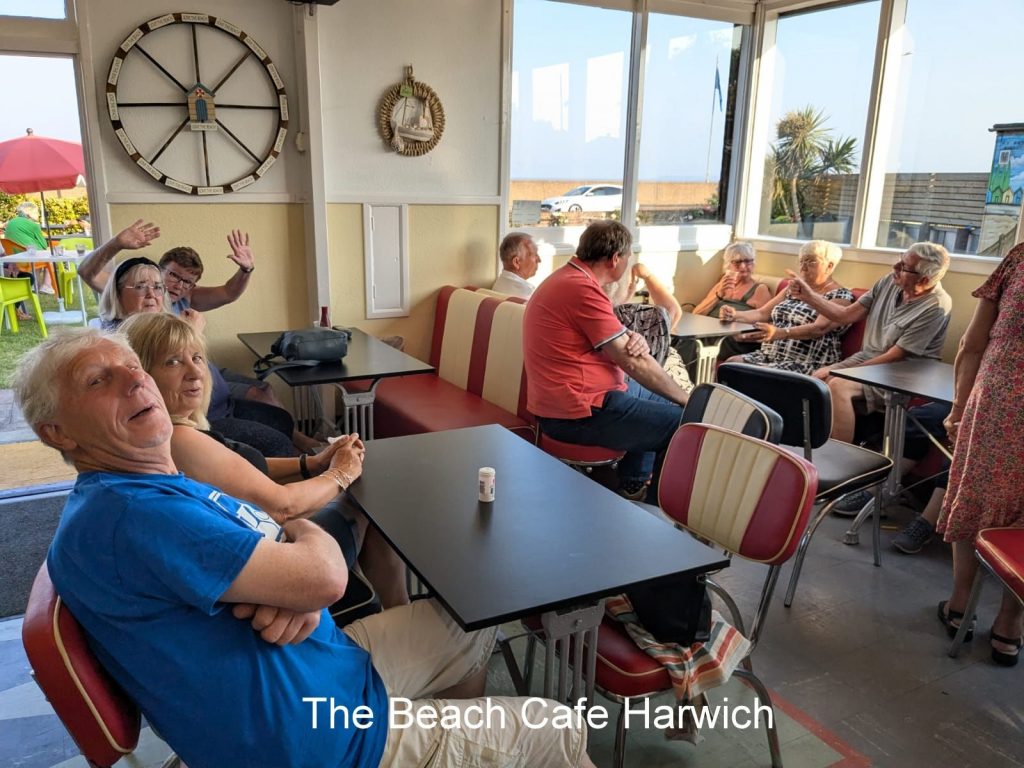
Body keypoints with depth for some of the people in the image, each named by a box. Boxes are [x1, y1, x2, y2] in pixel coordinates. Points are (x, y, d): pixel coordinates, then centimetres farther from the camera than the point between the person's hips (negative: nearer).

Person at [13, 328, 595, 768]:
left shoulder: (170, 485, 7)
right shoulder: (123, 516, -27)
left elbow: (299, 546, 7)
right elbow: (324, 575, -29)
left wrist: (299, 595, -17)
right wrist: (308, 537, -6)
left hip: (332, 660, 10)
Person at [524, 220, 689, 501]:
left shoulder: (568, 278, 11)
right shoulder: (583, 289, -21)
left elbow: (615, 346, 14)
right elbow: (632, 362, -18)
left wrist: (635, 341, -10)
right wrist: (687, 401, -6)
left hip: (562, 400, 11)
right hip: (578, 415, -11)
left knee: (660, 397, 28)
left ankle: (632, 482, 35)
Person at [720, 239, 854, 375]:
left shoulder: (841, 296, -4)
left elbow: (819, 328, -21)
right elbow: (762, 314, 17)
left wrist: (779, 333, -37)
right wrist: (735, 315, -5)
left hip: (805, 365, -7)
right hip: (769, 356, 7)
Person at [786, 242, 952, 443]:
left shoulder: (936, 307, -20)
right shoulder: (889, 282, 0)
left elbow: (893, 358, -19)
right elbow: (847, 315, 4)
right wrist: (808, 296, -5)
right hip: (865, 358, 7)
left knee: (838, 386, -30)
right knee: (816, 379, -17)